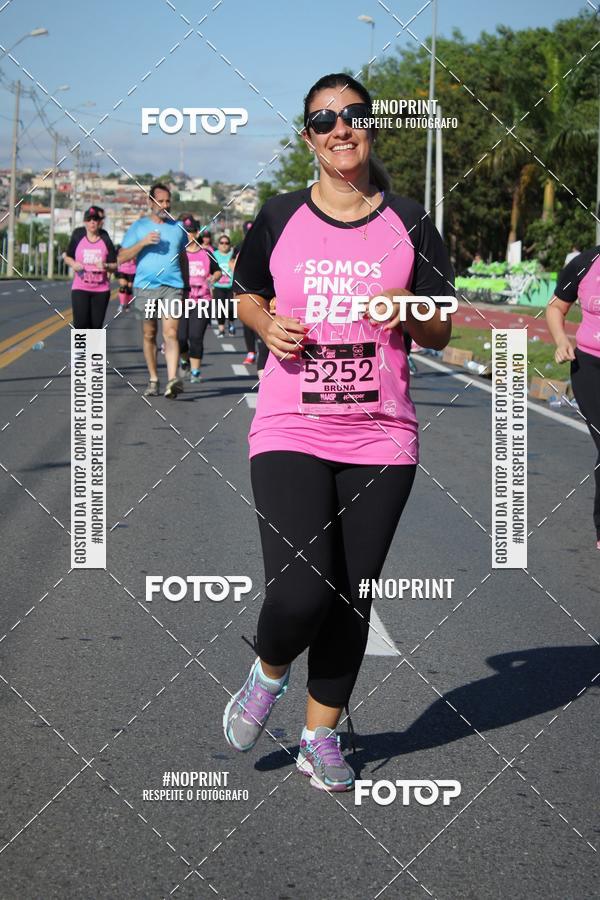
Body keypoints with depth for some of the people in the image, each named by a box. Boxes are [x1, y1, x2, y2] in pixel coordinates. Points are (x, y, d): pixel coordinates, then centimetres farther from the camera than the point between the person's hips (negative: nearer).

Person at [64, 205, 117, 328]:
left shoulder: (105, 241, -1)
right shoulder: (77, 237, 0)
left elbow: (114, 265, 2)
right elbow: (67, 257, 13)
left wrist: (106, 266, -20)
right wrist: (73, 264, -9)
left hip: (101, 290, 1)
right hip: (80, 288, -1)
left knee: (96, 325, 5)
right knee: (80, 323, -15)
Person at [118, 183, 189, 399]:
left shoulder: (178, 227, 13)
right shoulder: (138, 227, 7)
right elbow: (122, 257, 3)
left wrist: (186, 286, 22)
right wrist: (143, 243, -11)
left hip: (172, 286, 0)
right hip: (145, 286, 0)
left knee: (170, 333, -14)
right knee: (149, 334, 8)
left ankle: (172, 379, -26)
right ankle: (153, 379, 18)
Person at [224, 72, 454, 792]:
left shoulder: (408, 223, 4)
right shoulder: (280, 218, 3)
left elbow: (441, 334, 9)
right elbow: (246, 296, 17)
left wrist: (408, 315, -13)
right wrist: (268, 326, -5)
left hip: (380, 439, 2)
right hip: (290, 433, -1)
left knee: (351, 601, 7)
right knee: (300, 595, -16)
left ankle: (320, 736, 27)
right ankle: (267, 674, 18)